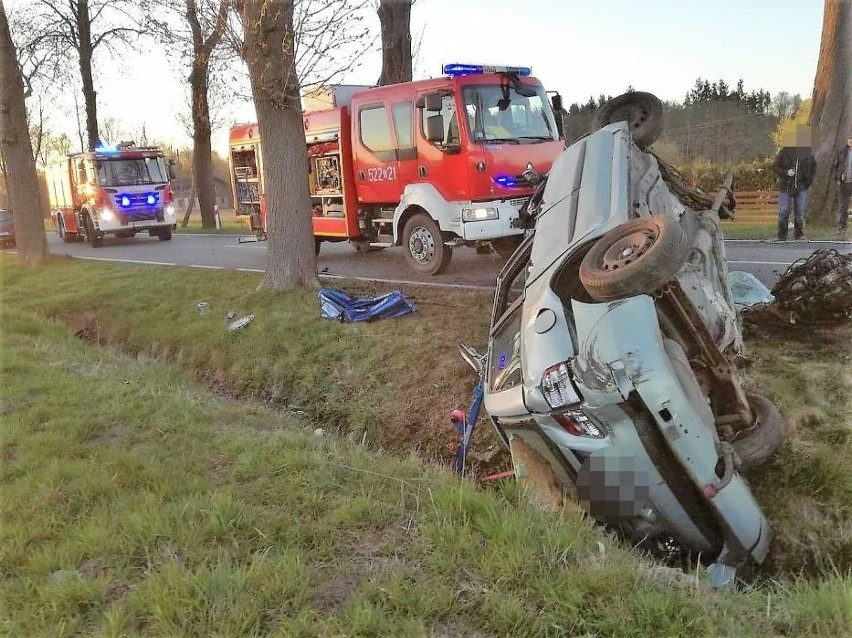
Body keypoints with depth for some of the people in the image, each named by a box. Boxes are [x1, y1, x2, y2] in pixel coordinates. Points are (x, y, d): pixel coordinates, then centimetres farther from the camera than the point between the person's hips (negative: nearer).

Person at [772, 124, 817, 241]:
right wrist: (786, 172, -17)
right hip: (786, 187, -2)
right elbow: (775, 167, -1)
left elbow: (814, 166, 20)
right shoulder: (784, 152, -4)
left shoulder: (808, 153, 4)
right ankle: (781, 236, 4)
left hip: (802, 187, 2)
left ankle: (799, 234, 17)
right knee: (783, 213, -3)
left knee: (800, 213, 6)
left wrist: (809, 178, 8)